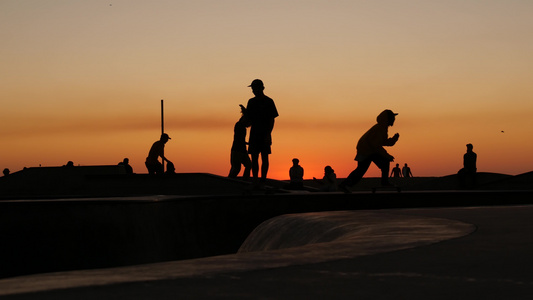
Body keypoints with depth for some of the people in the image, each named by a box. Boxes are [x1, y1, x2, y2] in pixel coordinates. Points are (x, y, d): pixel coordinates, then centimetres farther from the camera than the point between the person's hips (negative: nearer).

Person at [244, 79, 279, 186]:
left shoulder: (268, 101, -2)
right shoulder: (251, 101, 13)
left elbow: (272, 119, -5)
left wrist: (268, 134, -12)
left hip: (265, 134, -5)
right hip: (254, 133, 5)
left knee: (264, 157, -2)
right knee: (254, 158, 1)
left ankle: (263, 180, 1)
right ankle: (255, 180, 3)